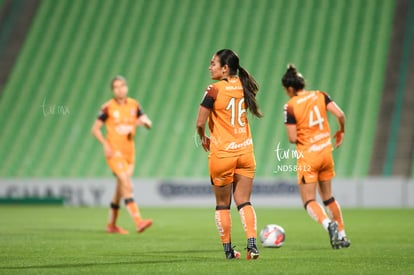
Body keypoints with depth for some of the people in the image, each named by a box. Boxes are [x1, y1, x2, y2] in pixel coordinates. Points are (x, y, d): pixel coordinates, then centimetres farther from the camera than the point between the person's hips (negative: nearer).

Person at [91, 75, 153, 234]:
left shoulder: (134, 105, 7)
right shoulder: (108, 108, -5)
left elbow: (148, 124, 5)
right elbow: (95, 129, -2)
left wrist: (144, 122, -19)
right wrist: (105, 144, -16)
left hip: (129, 153, 6)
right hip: (114, 152, -5)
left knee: (120, 189, 12)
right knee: (127, 185, -20)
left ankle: (111, 225, 25)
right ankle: (138, 221, -28)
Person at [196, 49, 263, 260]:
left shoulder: (215, 90, -14)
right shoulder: (244, 86, 3)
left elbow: (200, 123, -13)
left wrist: (203, 139, 6)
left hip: (222, 153, -4)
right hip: (245, 150, 4)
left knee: (222, 204, 10)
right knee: (244, 201, 8)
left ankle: (228, 250, 13)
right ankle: (252, 244, -8)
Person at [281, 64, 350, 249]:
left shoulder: (290, 107, -12)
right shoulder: (320, 96, 0)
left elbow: (292, 138, -14)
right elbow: (340, 114, -8)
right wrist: (341, 131, 11)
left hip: (307, 157, -5)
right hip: (326, 152, 5)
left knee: (309, 201, 0)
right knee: (327, 196, 21)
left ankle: (328, 224, -27)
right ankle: (341, 235, 21)